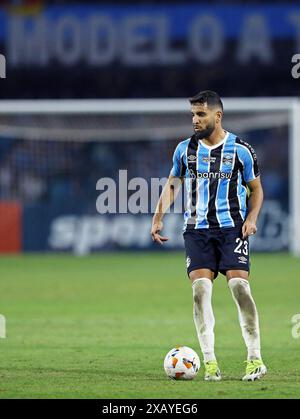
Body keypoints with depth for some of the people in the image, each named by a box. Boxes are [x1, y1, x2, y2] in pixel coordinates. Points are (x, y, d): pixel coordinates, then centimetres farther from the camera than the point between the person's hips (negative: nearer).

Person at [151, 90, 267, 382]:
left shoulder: (240, 150, -1)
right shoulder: (185, 149, 8)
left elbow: (256, 188, 8)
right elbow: (172, 185, 18)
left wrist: (251, 218, -9)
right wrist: (158, 217, 6)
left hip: (232, 227, -3)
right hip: (197, 229, 3)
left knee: (239, 285, -16)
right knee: (200, 289, -11)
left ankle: (255, 359, -8)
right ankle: (210, 362, -6)